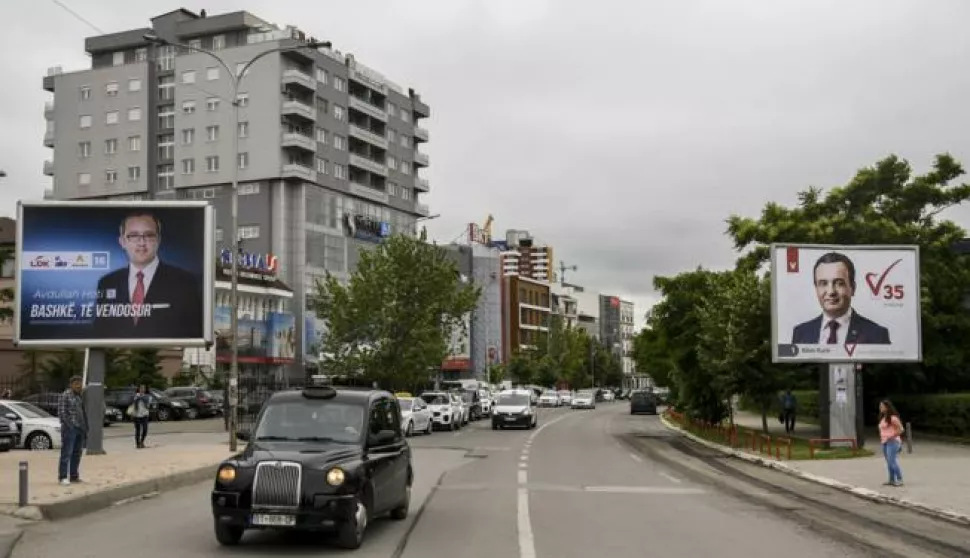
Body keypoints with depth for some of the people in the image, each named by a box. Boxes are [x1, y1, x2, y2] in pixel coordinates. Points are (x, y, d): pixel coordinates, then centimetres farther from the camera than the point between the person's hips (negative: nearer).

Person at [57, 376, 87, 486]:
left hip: (80, 428, 8)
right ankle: (62, 477, -8)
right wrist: (67, 426, -17)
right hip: (70, 428, -8)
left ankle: (73, 475, 14)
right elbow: (61, 412, -12)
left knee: (77, 453, 9)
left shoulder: (80, 396, 16)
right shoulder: (65, 395, -7)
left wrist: (85, 429, 16)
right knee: (66, 453, -8)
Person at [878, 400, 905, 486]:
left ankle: (899, 480, -7)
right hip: (884, 442, 9)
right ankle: (891, 480, 13)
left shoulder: (893, 418, -12)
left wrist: (892, 436, -17)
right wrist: (881, 436, 13)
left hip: (892, 442, -9)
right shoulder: (882, 418, 14)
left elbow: (901, 429, -14)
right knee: (889, 462, 9)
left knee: (892, 461, -12)